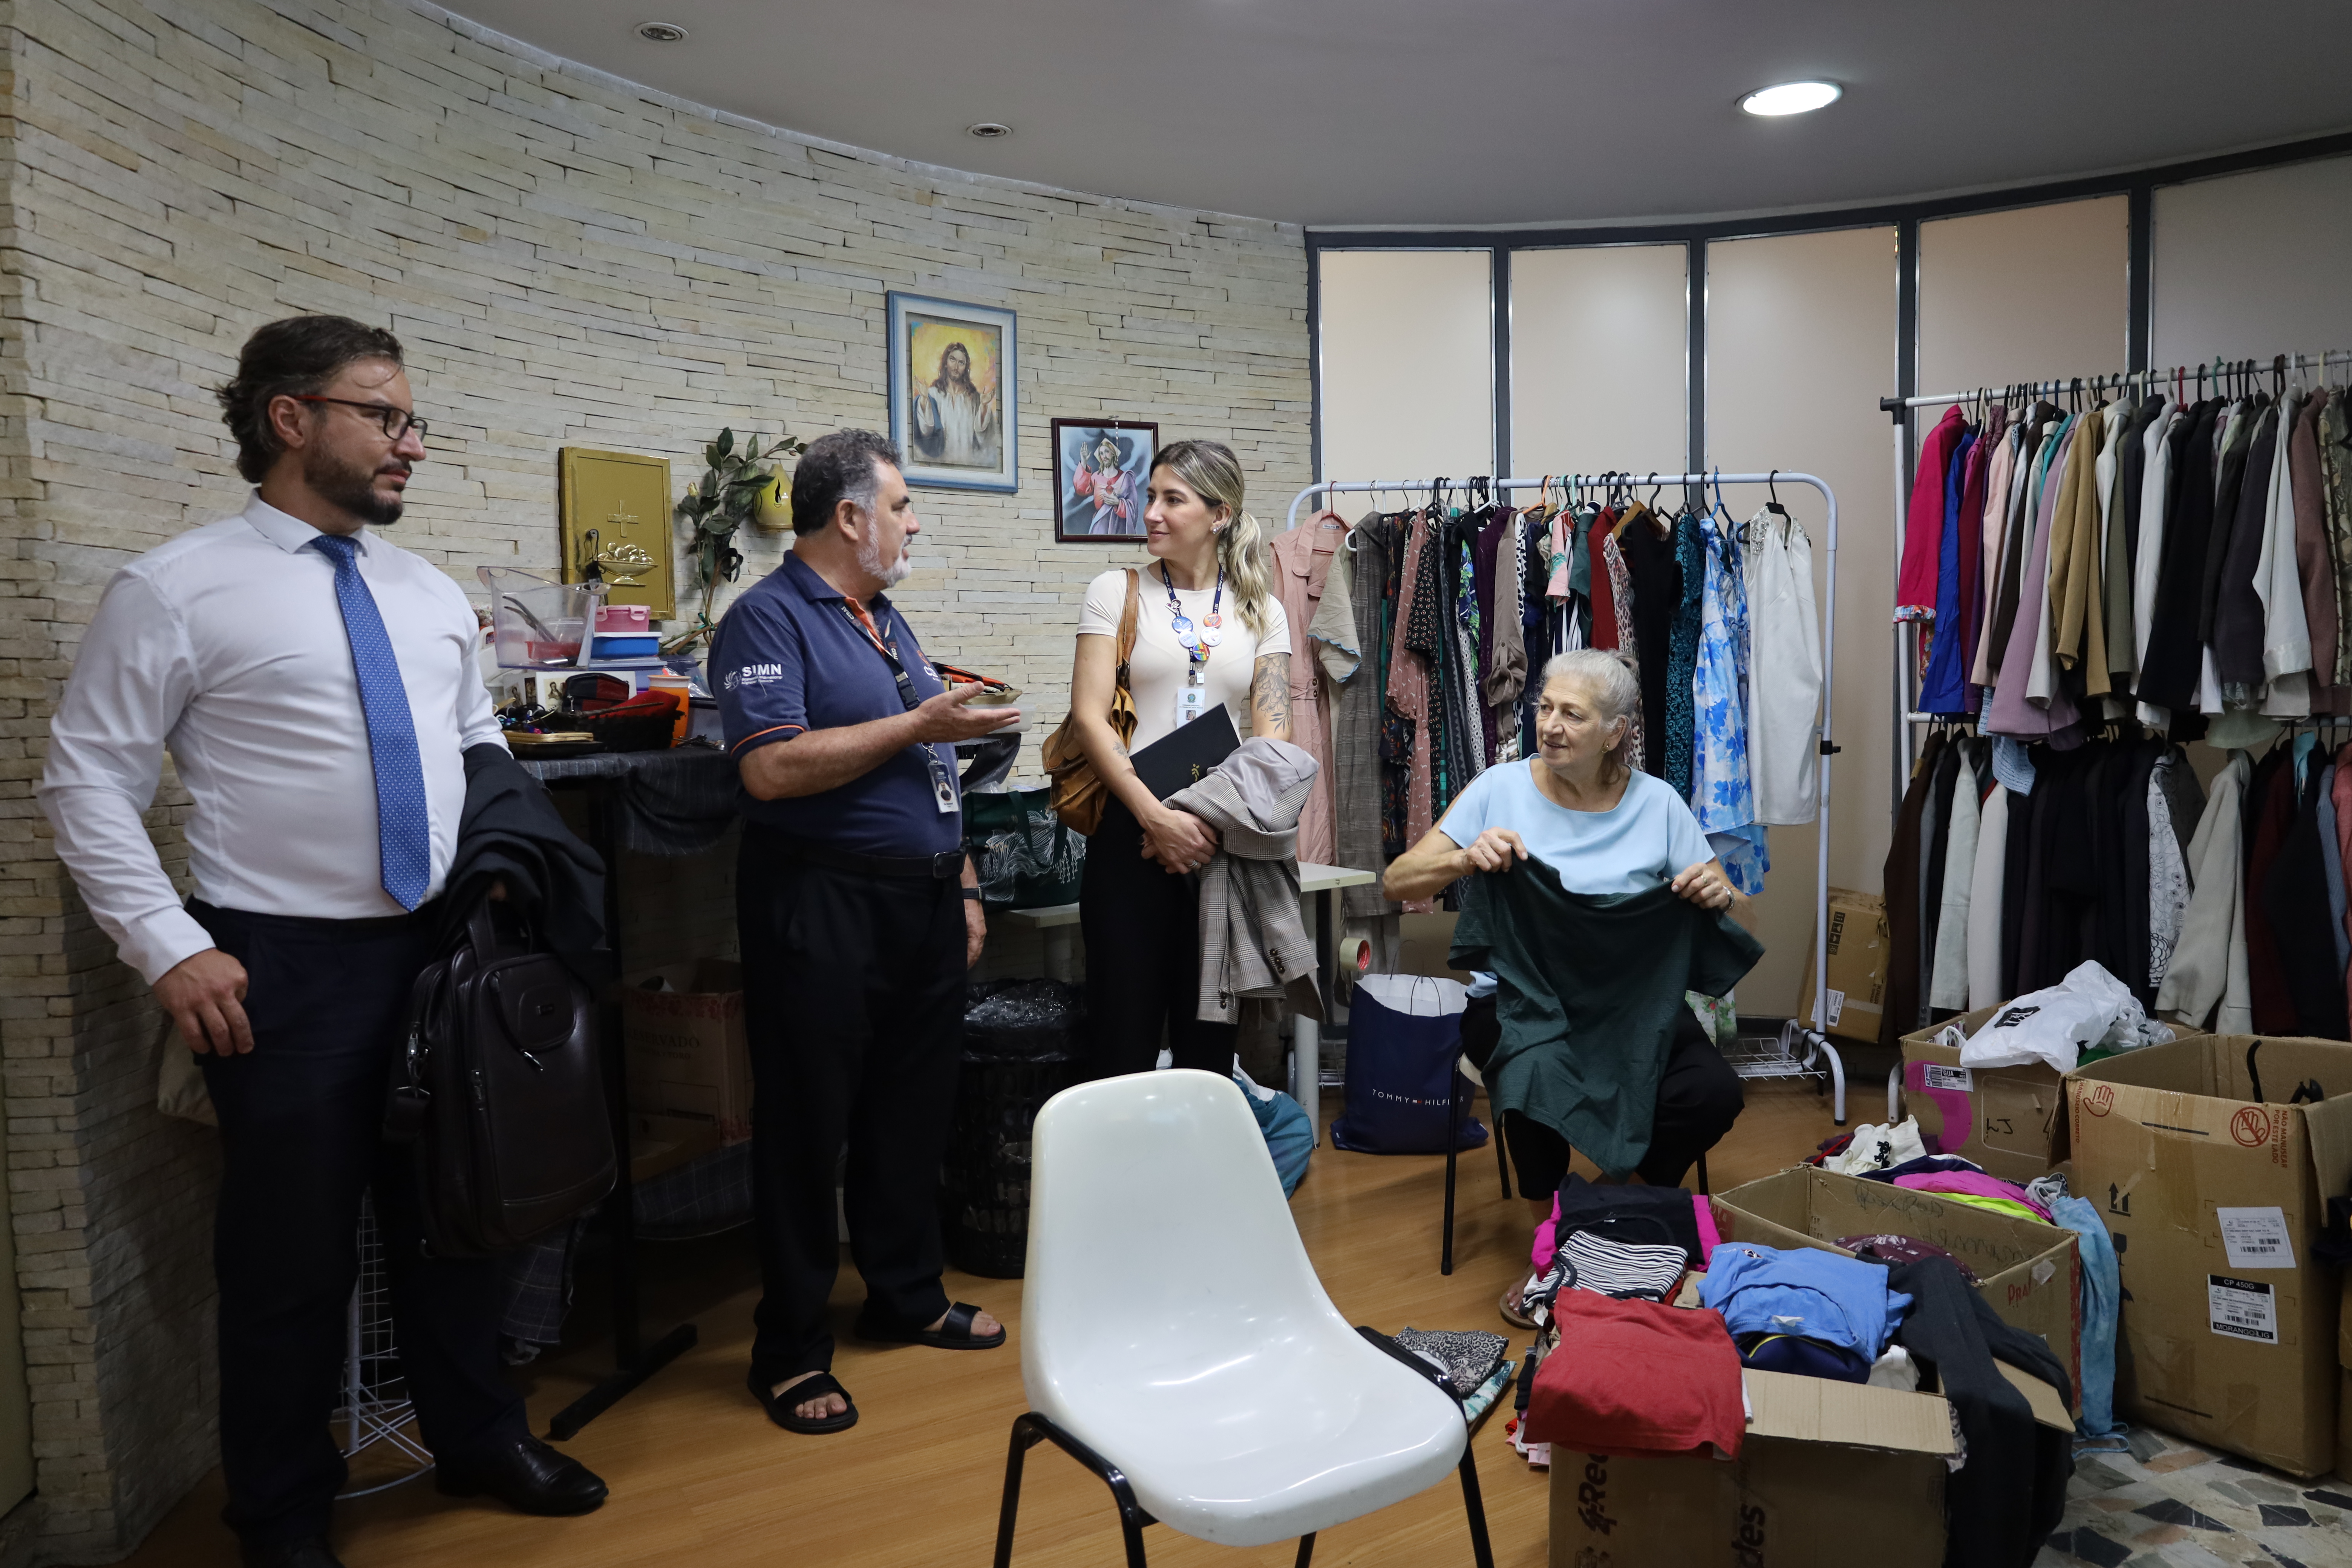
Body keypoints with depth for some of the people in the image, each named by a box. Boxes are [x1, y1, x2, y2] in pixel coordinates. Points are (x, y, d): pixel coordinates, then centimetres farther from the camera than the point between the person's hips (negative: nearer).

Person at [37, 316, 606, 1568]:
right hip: (285, 967, -5)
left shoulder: (430, 595, 9)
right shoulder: (174, 591, -8)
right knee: (291, 1250, 8)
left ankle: (476, 1439, 37)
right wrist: (171, 949, -13)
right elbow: (87, 782, -7)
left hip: (441, 946, 5)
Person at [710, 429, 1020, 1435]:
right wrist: (916, 726, -19)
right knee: (806, 1127, 2)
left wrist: (962, 886, 17)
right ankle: (790, 1351, 15)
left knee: (915, 1110, 16)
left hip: (922, 900, 8)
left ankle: (907, 1294, 33)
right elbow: (771, 769, -24)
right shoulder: (768, 619, -10)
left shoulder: (887, 621, 17)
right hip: (823, 907, -8)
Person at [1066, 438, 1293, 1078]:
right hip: (1133, 831, -2)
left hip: (1225, 836, 2)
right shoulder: (1117, 592, 4)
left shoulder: (1261, 612, 10)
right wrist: (1157, 816, -16)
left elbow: (1273, 735, 3)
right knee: (1125, 1031, 0)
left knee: (1210, 1036, 10)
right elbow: (1089, 715, -6)